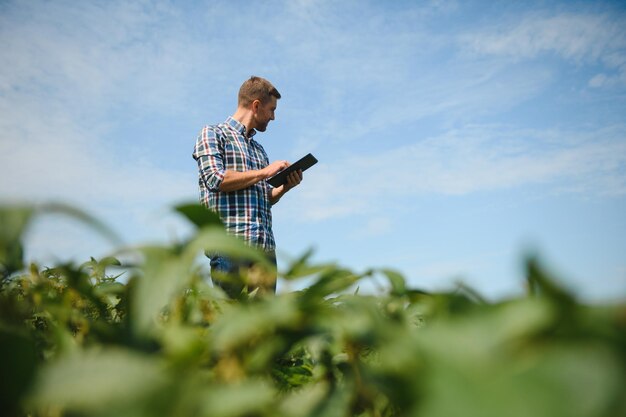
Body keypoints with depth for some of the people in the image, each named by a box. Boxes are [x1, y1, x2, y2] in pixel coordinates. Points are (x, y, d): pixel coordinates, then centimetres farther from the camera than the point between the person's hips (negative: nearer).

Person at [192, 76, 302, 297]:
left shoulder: (259, 148, 27)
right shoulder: (212, 133, 7)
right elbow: (217, 179, -10)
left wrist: (286, 186, 9)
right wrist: (265, 172, -3)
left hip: (265, 245, 7)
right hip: (228, 242, -6)